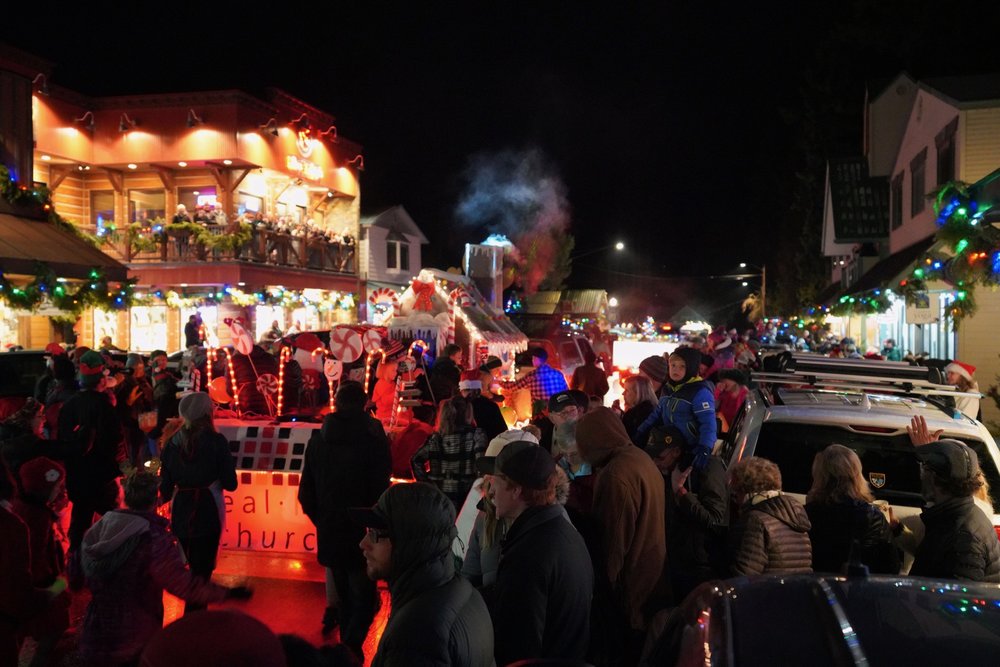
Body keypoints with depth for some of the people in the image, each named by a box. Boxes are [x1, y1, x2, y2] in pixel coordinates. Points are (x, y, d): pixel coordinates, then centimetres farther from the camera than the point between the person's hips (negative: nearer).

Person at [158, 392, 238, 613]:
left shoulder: (173, 442, -4)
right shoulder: (216, 441, -13)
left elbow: (165, 489, -1)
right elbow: (230, 484, -11)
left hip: (181, 513, 4)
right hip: (208, 512, -4)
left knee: (195, 566, 24)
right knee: (203, 570, 8)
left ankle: (194, 612, 39)